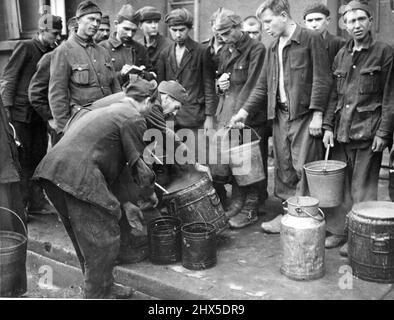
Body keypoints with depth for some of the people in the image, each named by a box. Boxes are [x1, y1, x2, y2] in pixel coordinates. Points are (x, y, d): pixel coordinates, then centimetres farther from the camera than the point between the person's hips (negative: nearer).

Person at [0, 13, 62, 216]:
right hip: (20, 113, -6)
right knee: (22, 160, -1)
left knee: (39, 158, 8)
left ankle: (37, 203, 18)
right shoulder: (25, 47, -7)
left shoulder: (51, 53, 10)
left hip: (39, 114, 6)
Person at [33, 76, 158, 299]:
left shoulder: (107, 110, 27)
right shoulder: (134, 118, -1)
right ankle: (100, 294, 14)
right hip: (78, 178, -10)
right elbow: (138, 164, 1)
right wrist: (150, 195, 18)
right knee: (101, 240, 3)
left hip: (54, 169, 10)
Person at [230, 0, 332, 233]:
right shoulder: (273, 49, 17)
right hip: (280, 115, 7)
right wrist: (246, 111, 7)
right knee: (284, 168, 10)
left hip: (304, 115, -7)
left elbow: (322, 79, -9)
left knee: (303, 168, -5)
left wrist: (317, 114, -14)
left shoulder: (311, 39, -4)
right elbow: (263, 85, 17)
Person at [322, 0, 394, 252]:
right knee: (340, 186, 9)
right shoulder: (341, 56, 14)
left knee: (362, 189, 0)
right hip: (341, 132, 5)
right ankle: (339, 230, 21)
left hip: (368, 133, -5)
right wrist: (328, 126, 6)